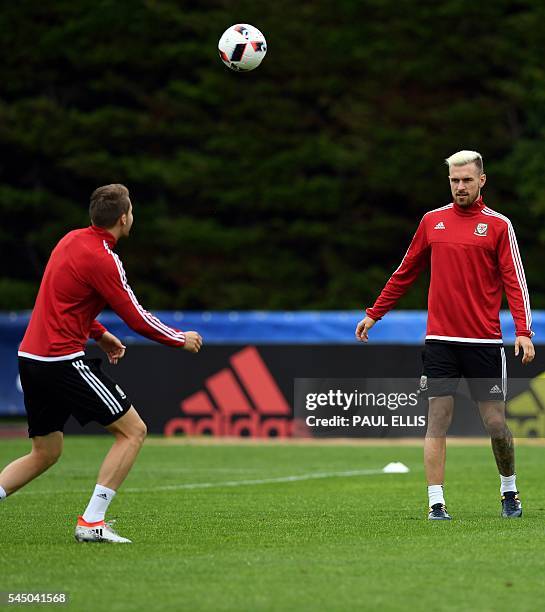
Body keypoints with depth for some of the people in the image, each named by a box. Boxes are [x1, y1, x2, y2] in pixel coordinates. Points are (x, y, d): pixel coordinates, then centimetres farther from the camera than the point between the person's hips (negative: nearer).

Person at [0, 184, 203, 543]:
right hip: (63, 360, -9)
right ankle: (91, 522, -7)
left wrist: (99, 333, 24)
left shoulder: (71, 240, 12)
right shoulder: (102, 259, -14)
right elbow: (138, 319, -11)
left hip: (30, 358, 9)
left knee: (46, 453, 18)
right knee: (133, 430, -2)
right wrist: (182, 340, 3)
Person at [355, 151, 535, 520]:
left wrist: (524, 331, -15)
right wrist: (374, 314, 18)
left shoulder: (498, 225, 0)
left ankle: (509, 490, 25)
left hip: (484, 341, -2)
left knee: (496, 423, 1)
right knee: (437, 419, -4)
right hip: (440, 339, 2)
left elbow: (515, 280, -3)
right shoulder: (432, 221, 8)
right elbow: (406, 273, 18)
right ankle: (436, 503, -2)